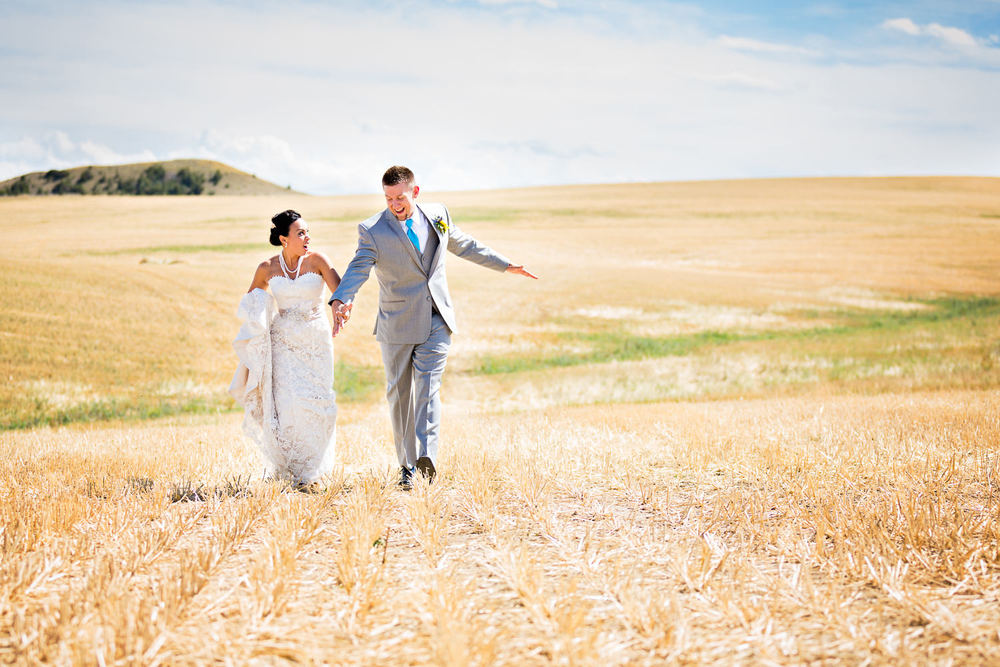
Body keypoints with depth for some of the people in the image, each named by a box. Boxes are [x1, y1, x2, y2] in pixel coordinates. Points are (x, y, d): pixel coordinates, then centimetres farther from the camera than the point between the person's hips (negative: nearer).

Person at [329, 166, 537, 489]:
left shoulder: (437, 214, 4)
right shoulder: (372, 230, -8)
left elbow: (464, 245, 19)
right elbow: (357, 269, -20)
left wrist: (506, 265, 26)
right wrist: (340, 301, -40)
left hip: (436, 320, 1)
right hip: (397, 323, -1)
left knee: (427, 384, -15)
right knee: (399, 392, 5)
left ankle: (427, 456, -27)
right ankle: (407, 467, 14)